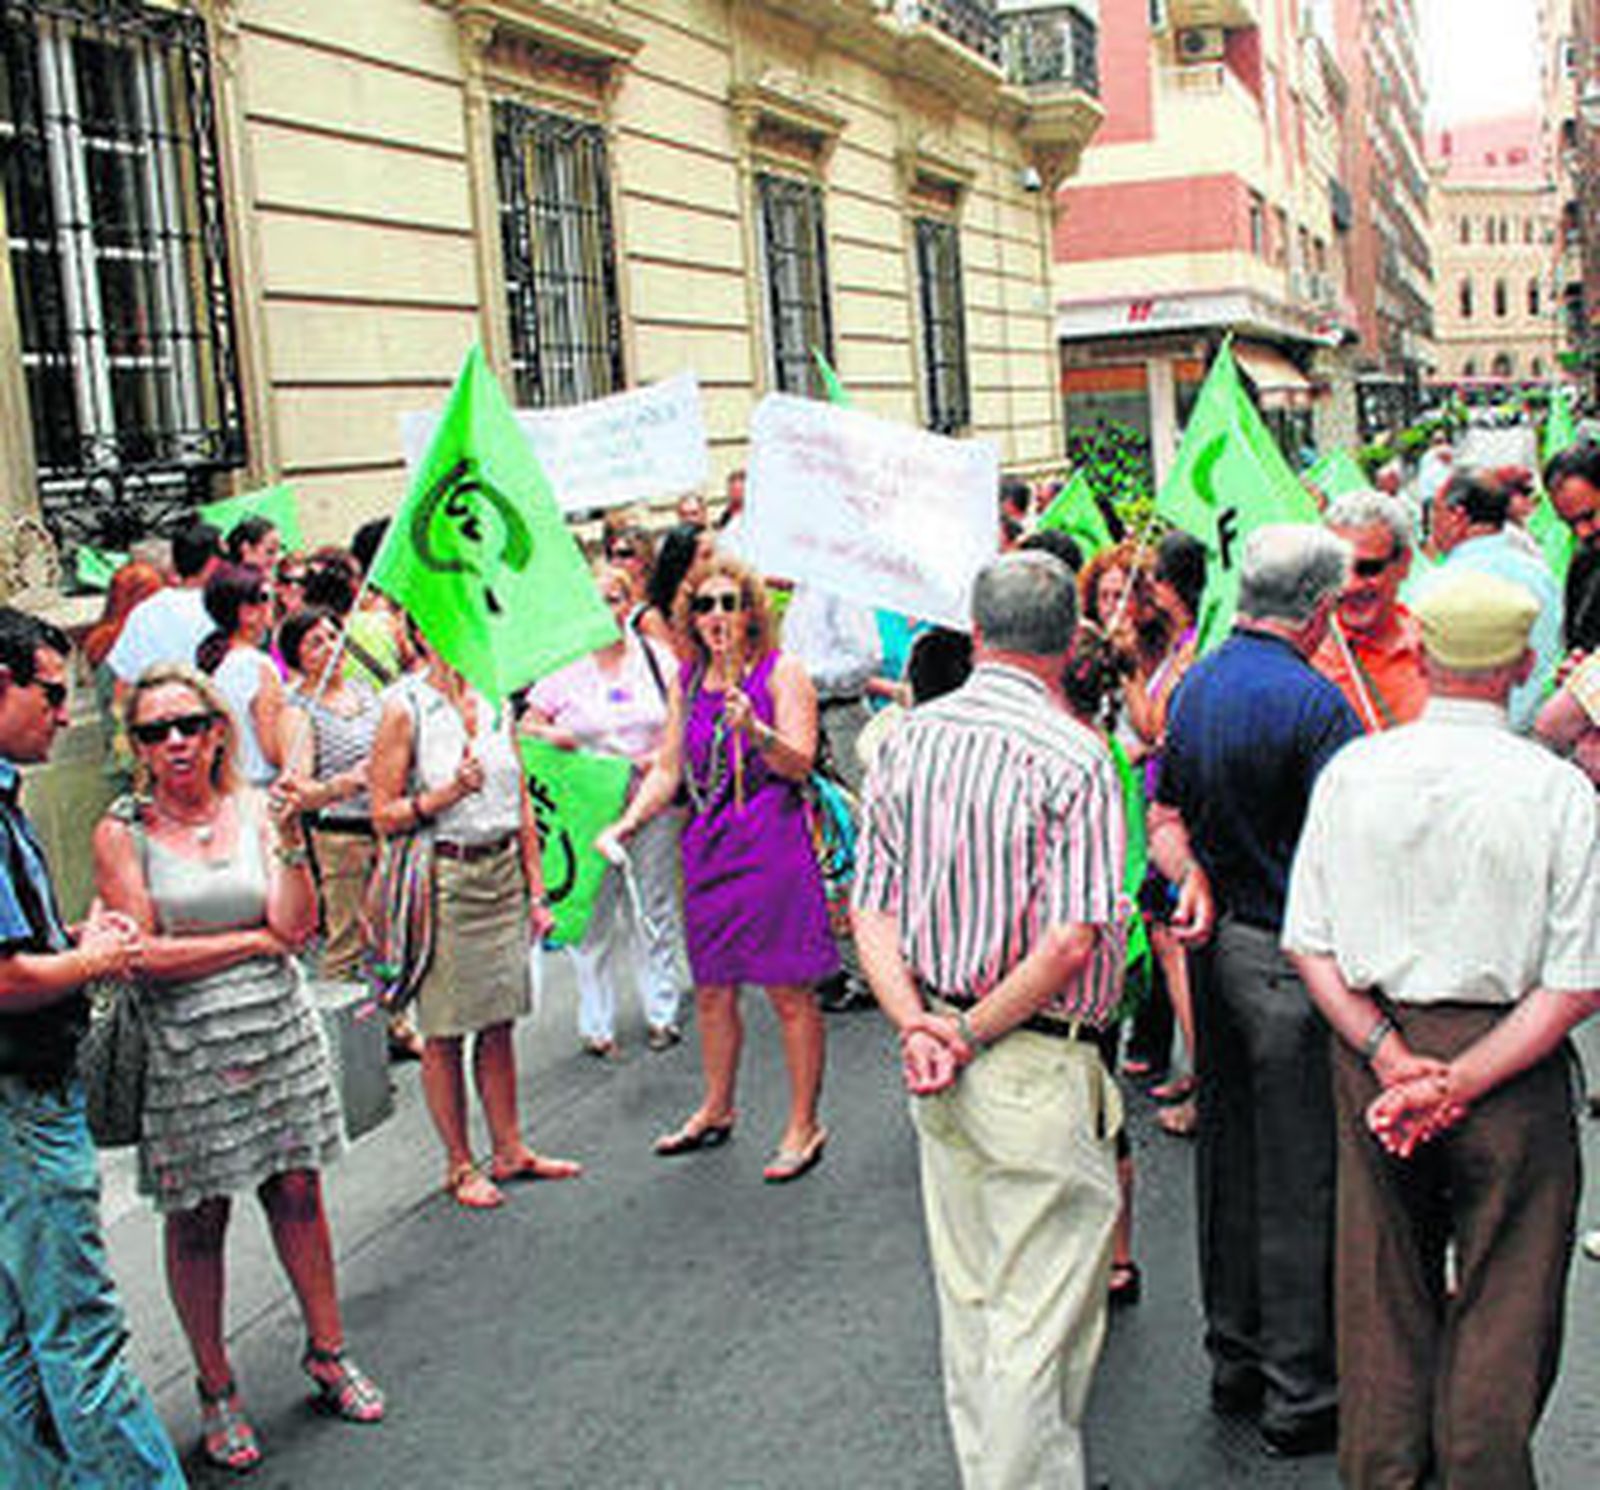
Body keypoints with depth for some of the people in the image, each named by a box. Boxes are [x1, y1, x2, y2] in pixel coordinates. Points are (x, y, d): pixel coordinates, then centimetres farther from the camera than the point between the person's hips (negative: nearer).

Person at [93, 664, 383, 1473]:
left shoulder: (254, 809, 3)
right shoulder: (122, 832, -5)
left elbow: (296, 926, -5)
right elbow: (143, 955, -11)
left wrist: (288, 841, -16)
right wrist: (255, 939, -7)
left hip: (278, 1030, 3)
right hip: (184, 1049, -2)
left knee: (297, 1193, 10)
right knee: (197, 1222, 6)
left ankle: (326, 1352, 28)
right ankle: (216, 1391, 23)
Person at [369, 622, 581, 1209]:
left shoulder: (495, 699, 9)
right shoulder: (403, 708, -7)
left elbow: (521, 803, 12)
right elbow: (384, 814, -7)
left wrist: (536, 890, 11)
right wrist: (447, 793, -21)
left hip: (503, 870, 5)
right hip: (443, 878, -5)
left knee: (499, 1020, 12)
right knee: (444, 1032, 4)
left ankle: (510, 1150, 23)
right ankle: (459, 1165, 15)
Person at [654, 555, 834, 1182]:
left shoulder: (781, 672, -3)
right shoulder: (688, 679, 13)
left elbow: (800, 764, -11)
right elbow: (673, 770, 19)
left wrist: (755, 730, -27)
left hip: (772, 845, -6)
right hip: (707, 846, 6)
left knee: (788, 990, -1)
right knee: (711, 989, 15)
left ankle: (804, 1125, 9)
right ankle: (715, 1110, 32)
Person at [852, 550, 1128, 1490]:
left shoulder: (909, 739, 3)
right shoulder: (1074, 758, -16)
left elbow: (873, 906, 1)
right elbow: (1072, 942, -21)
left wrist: (917, 1024, -6)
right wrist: (975, 1035, -12)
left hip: (940, 1064, 7)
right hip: (1039, 1072, -7)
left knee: (970, 1298, 20)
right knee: (1041, 1317, 4)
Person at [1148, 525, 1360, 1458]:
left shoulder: (1194, 687, 8)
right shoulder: (1315, 702, -18)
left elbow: (1166, 819, 12)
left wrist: (1196, 879, 0)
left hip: (1219, 949, 8)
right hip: (1293, 959, -8)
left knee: (1228, 1158, 16)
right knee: (1301, 1178, 2)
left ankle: (1235, 1356, 30)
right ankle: (1301, 1394, 13)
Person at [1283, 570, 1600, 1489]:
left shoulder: (1352, 773, -4)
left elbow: (1311, 945, -4)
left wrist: (1392, 1059, -8)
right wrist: (1461, 1082, -14)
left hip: (1375, 1050, 3)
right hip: (1514, 1074, -3)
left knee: (1383, 1296, 17)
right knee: (1504, 1309, 12)